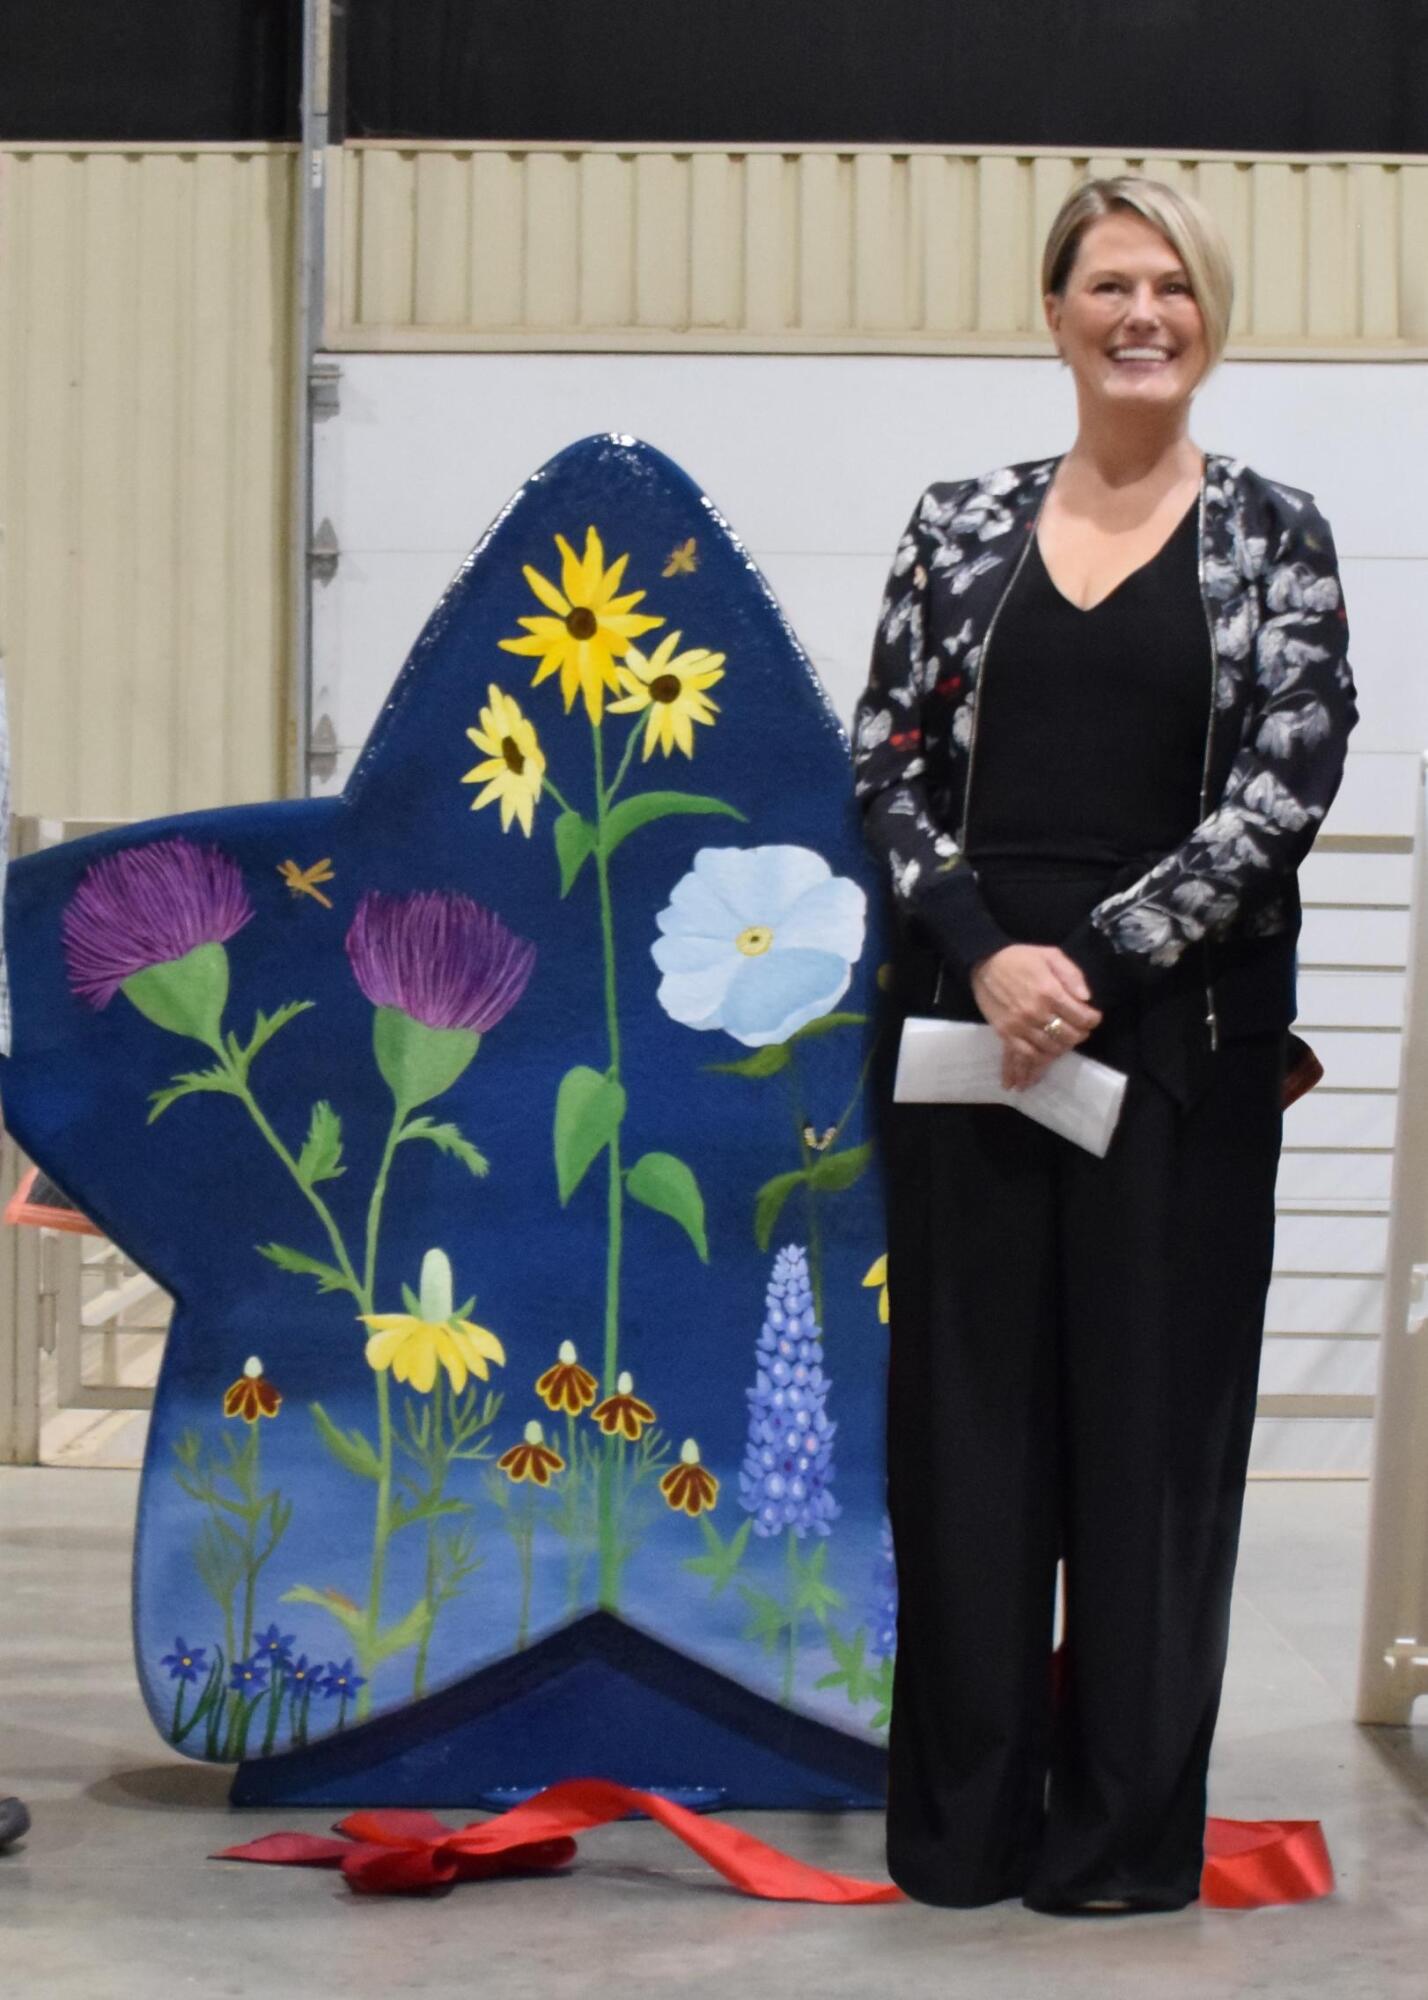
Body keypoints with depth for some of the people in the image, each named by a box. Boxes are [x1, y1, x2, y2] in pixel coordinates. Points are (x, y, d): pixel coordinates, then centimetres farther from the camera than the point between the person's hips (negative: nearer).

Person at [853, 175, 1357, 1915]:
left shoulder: (1271, 534, 2)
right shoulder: (962, 527, 8)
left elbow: (1285, 789, -7)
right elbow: (886, 762, 3)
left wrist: (1098, 961, -14)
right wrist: (981, 949, -12)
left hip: (1177, 1033, -2)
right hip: (966, 1017, 2)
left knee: (1154, 1411, 4)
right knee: (965, 1406, 7)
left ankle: (1128, 1824, 17)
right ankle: (963, 1818, 19)